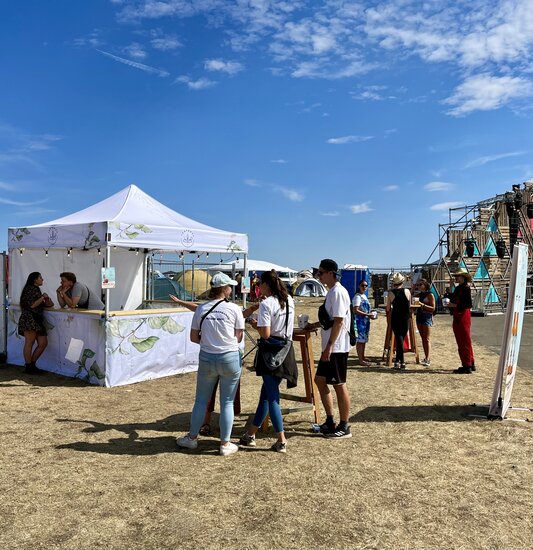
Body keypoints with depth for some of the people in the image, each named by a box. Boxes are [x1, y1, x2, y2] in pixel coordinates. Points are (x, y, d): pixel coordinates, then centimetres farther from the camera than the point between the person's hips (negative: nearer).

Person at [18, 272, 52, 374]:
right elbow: (32, 305, -13)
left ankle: (32, 364, 11)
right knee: (29, 343, -6)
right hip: (29, 319, -9)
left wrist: (46, 301, 6)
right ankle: (28, 367, -2)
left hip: (36, 320, 9)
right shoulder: (30, 288, -4)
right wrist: (43, 297, -3)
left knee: (43, 343, 3)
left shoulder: (36, 290, 25)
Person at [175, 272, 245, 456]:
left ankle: (192, 438, 31)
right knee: (227, 403, 9)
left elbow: (193, 337, 3)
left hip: (207, 358, 2)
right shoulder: (234, 309, -9)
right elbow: (239, 337, -3)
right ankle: (225, 444, 17)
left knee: (201, 400, 17)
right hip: (230, 358, -2)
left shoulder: (201, 309, -2)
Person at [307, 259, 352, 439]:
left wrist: (329, 346, -23)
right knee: (320, 380, 15)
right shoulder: (331, 291, 13)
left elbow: (339, 321, -22)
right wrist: (315, 325, 18)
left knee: (339, 385, 1)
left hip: (337, 348, -10)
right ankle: (330, 421, 26)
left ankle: (344, 427, 14)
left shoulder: (338, 292, -16)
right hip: (329, 347, 10)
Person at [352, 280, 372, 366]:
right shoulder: (357, 297, -14)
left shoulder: (364, 296, 15)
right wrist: (367, 314, -21)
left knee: (364, 340, 15)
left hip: (365, 321, 10)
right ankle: (360, 360, -2)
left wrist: (370, 315, 8)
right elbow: (355, 310, -21)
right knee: (360, 340, -6)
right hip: (360, 320, -10)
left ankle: (363, 358, 24)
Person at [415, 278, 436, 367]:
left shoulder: (430, 295, -5)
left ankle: (427, 360, -10)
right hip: (419, 317, 7)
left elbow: (433, 308, -10)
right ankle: (426, 357, 14)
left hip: (427, 317, -7)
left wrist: (422, 305, -20)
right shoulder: (419, 295, 13)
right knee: (423, 338, 8)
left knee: (426, 339, -9)